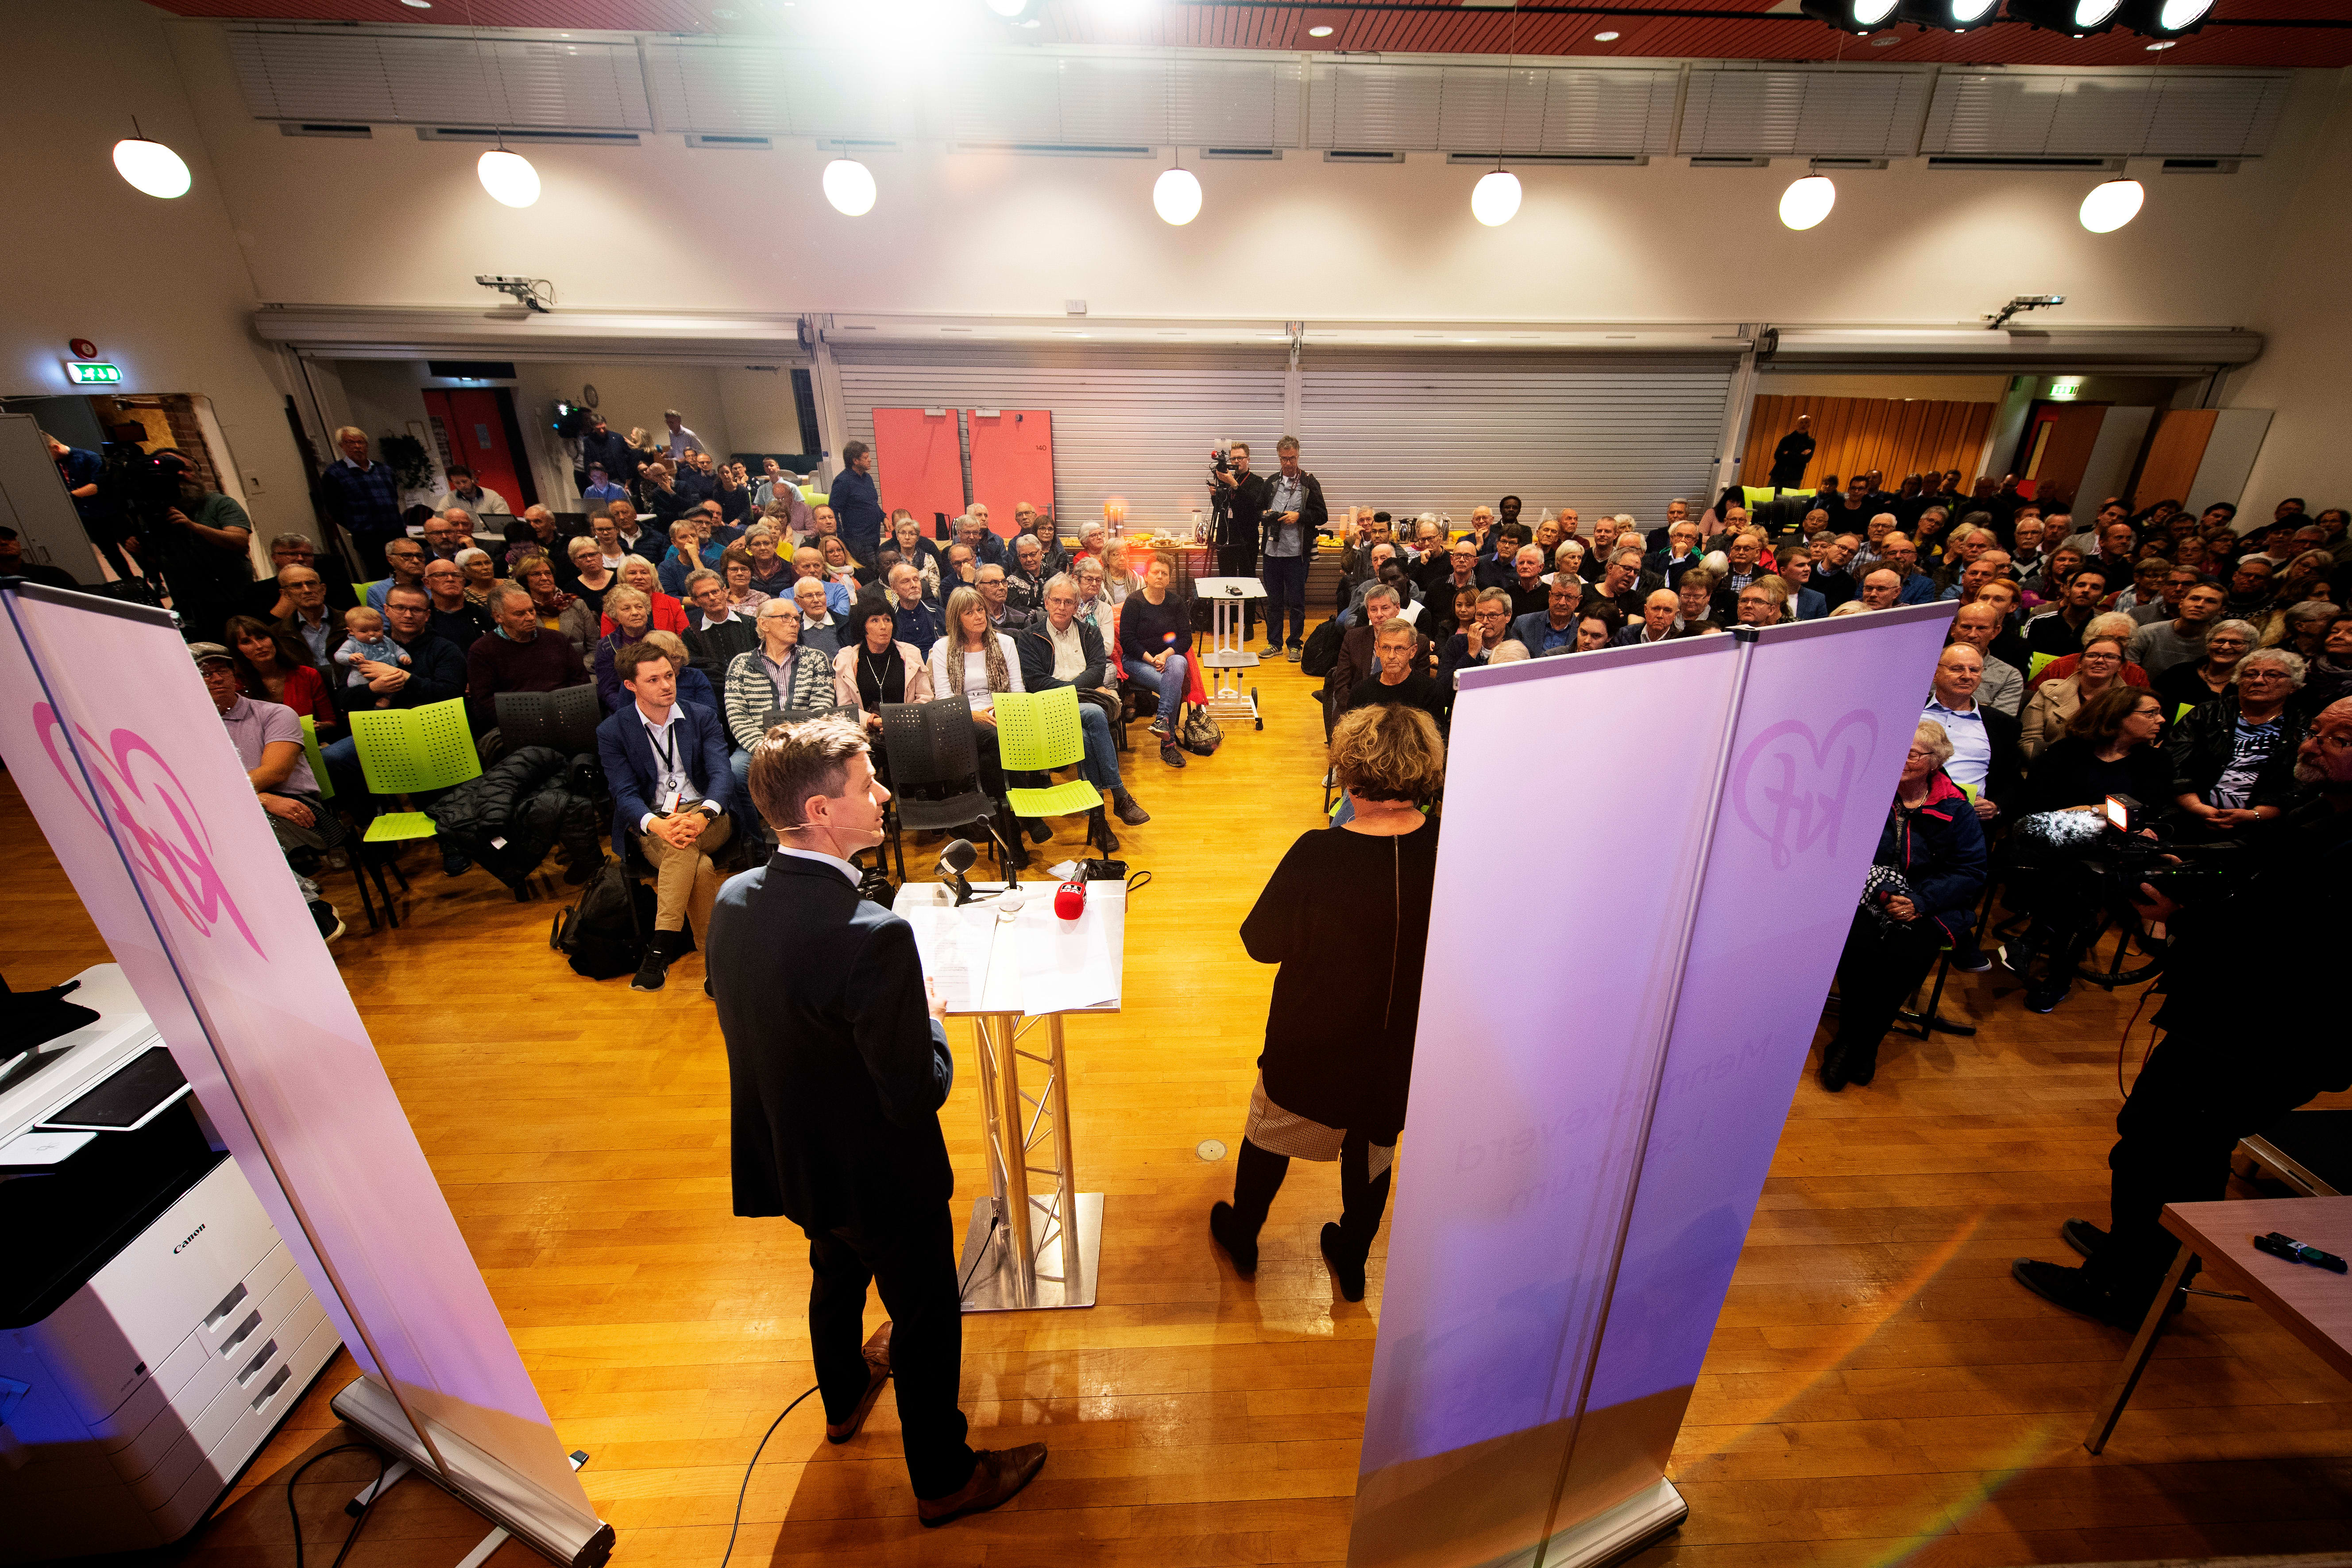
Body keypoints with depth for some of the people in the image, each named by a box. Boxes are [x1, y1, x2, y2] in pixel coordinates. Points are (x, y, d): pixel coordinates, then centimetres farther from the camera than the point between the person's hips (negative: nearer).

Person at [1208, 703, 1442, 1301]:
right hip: (1403, 1047, 3)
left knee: (1269, 1136, 26)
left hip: (1312, 1046, -3)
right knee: (1373, 1149, 29)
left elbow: (1261, 942, -17)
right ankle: (1353, 1259, 52)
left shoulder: (1319, 855, -31)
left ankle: (1242, 1236, 51)